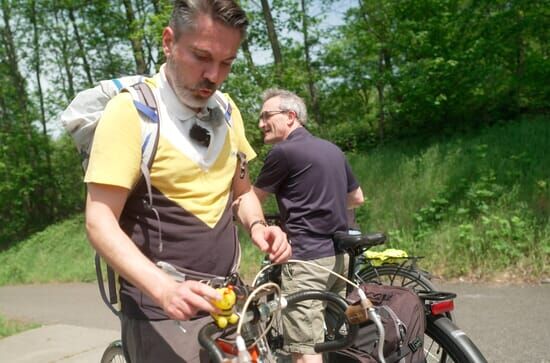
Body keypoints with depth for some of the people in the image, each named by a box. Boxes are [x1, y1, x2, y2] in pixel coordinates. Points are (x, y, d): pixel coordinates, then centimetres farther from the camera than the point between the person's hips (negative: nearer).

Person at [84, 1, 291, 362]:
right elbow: (100, 221, -17)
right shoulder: (131, 111, -14)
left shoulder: (227, 110, 5)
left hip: (226, 302, 6)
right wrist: (165, 288, -31)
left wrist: (257, 225, -7)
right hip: (161, 313, -5)